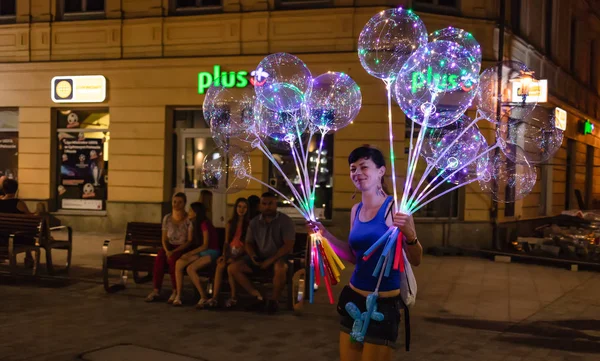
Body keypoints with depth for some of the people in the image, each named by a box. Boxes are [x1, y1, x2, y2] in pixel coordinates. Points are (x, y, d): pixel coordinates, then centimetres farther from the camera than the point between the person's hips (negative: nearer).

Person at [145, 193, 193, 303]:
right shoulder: (167, 218, 7)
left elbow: (190, 241, -9)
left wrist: (174, 251, -19)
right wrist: (167, 250, -14)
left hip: (184, 248, -4)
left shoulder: (189, 219, -6)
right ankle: (156, 290, -27)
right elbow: (164, 239, 8)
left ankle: (176, 291, -27)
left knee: (173, 258, -35)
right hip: (170, 246, 4)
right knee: (159, 257, -29)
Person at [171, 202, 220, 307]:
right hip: (202, 252, 8)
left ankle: (204, 297, -18)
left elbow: (205, 245, -15)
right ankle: (178, 296, -17)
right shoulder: (197, 224, 13)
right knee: (179, 263, -15)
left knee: (190, 268, -29)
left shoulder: (205, 224, -14)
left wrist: (190, 253, -15)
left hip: (211, 252, -8)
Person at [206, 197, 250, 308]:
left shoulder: (249, 224, 1)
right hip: (230, 252, 3)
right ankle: (215, 297, -35)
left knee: (230, 266, -33)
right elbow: (226, 242, 13)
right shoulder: (230, 223, 15)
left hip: (242, 254, -3)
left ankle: (233, 297, -24)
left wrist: (236, 257, -18)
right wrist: (224, 255, -5)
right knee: (220, 265, -28)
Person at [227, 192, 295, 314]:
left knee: (280, 268, -41)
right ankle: (258, 297, -9)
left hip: (279, 257, -5)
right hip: (260, 258, 5)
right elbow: (249, 243, 11)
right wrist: (253, 257, -12)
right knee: (232, 268, -13)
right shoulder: (254, 222, 6)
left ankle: (274, 300, -16)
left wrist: (270, 260, -21)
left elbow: (288, 245, -16)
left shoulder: (285, 221, -9)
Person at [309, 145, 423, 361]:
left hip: (383, 303, -6)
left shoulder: (394, 208, -12)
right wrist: (325, 234, 9)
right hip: (354, 298, 6)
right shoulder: (356, 210, 8)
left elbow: (415, 260, -13)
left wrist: (409, 235, -31)